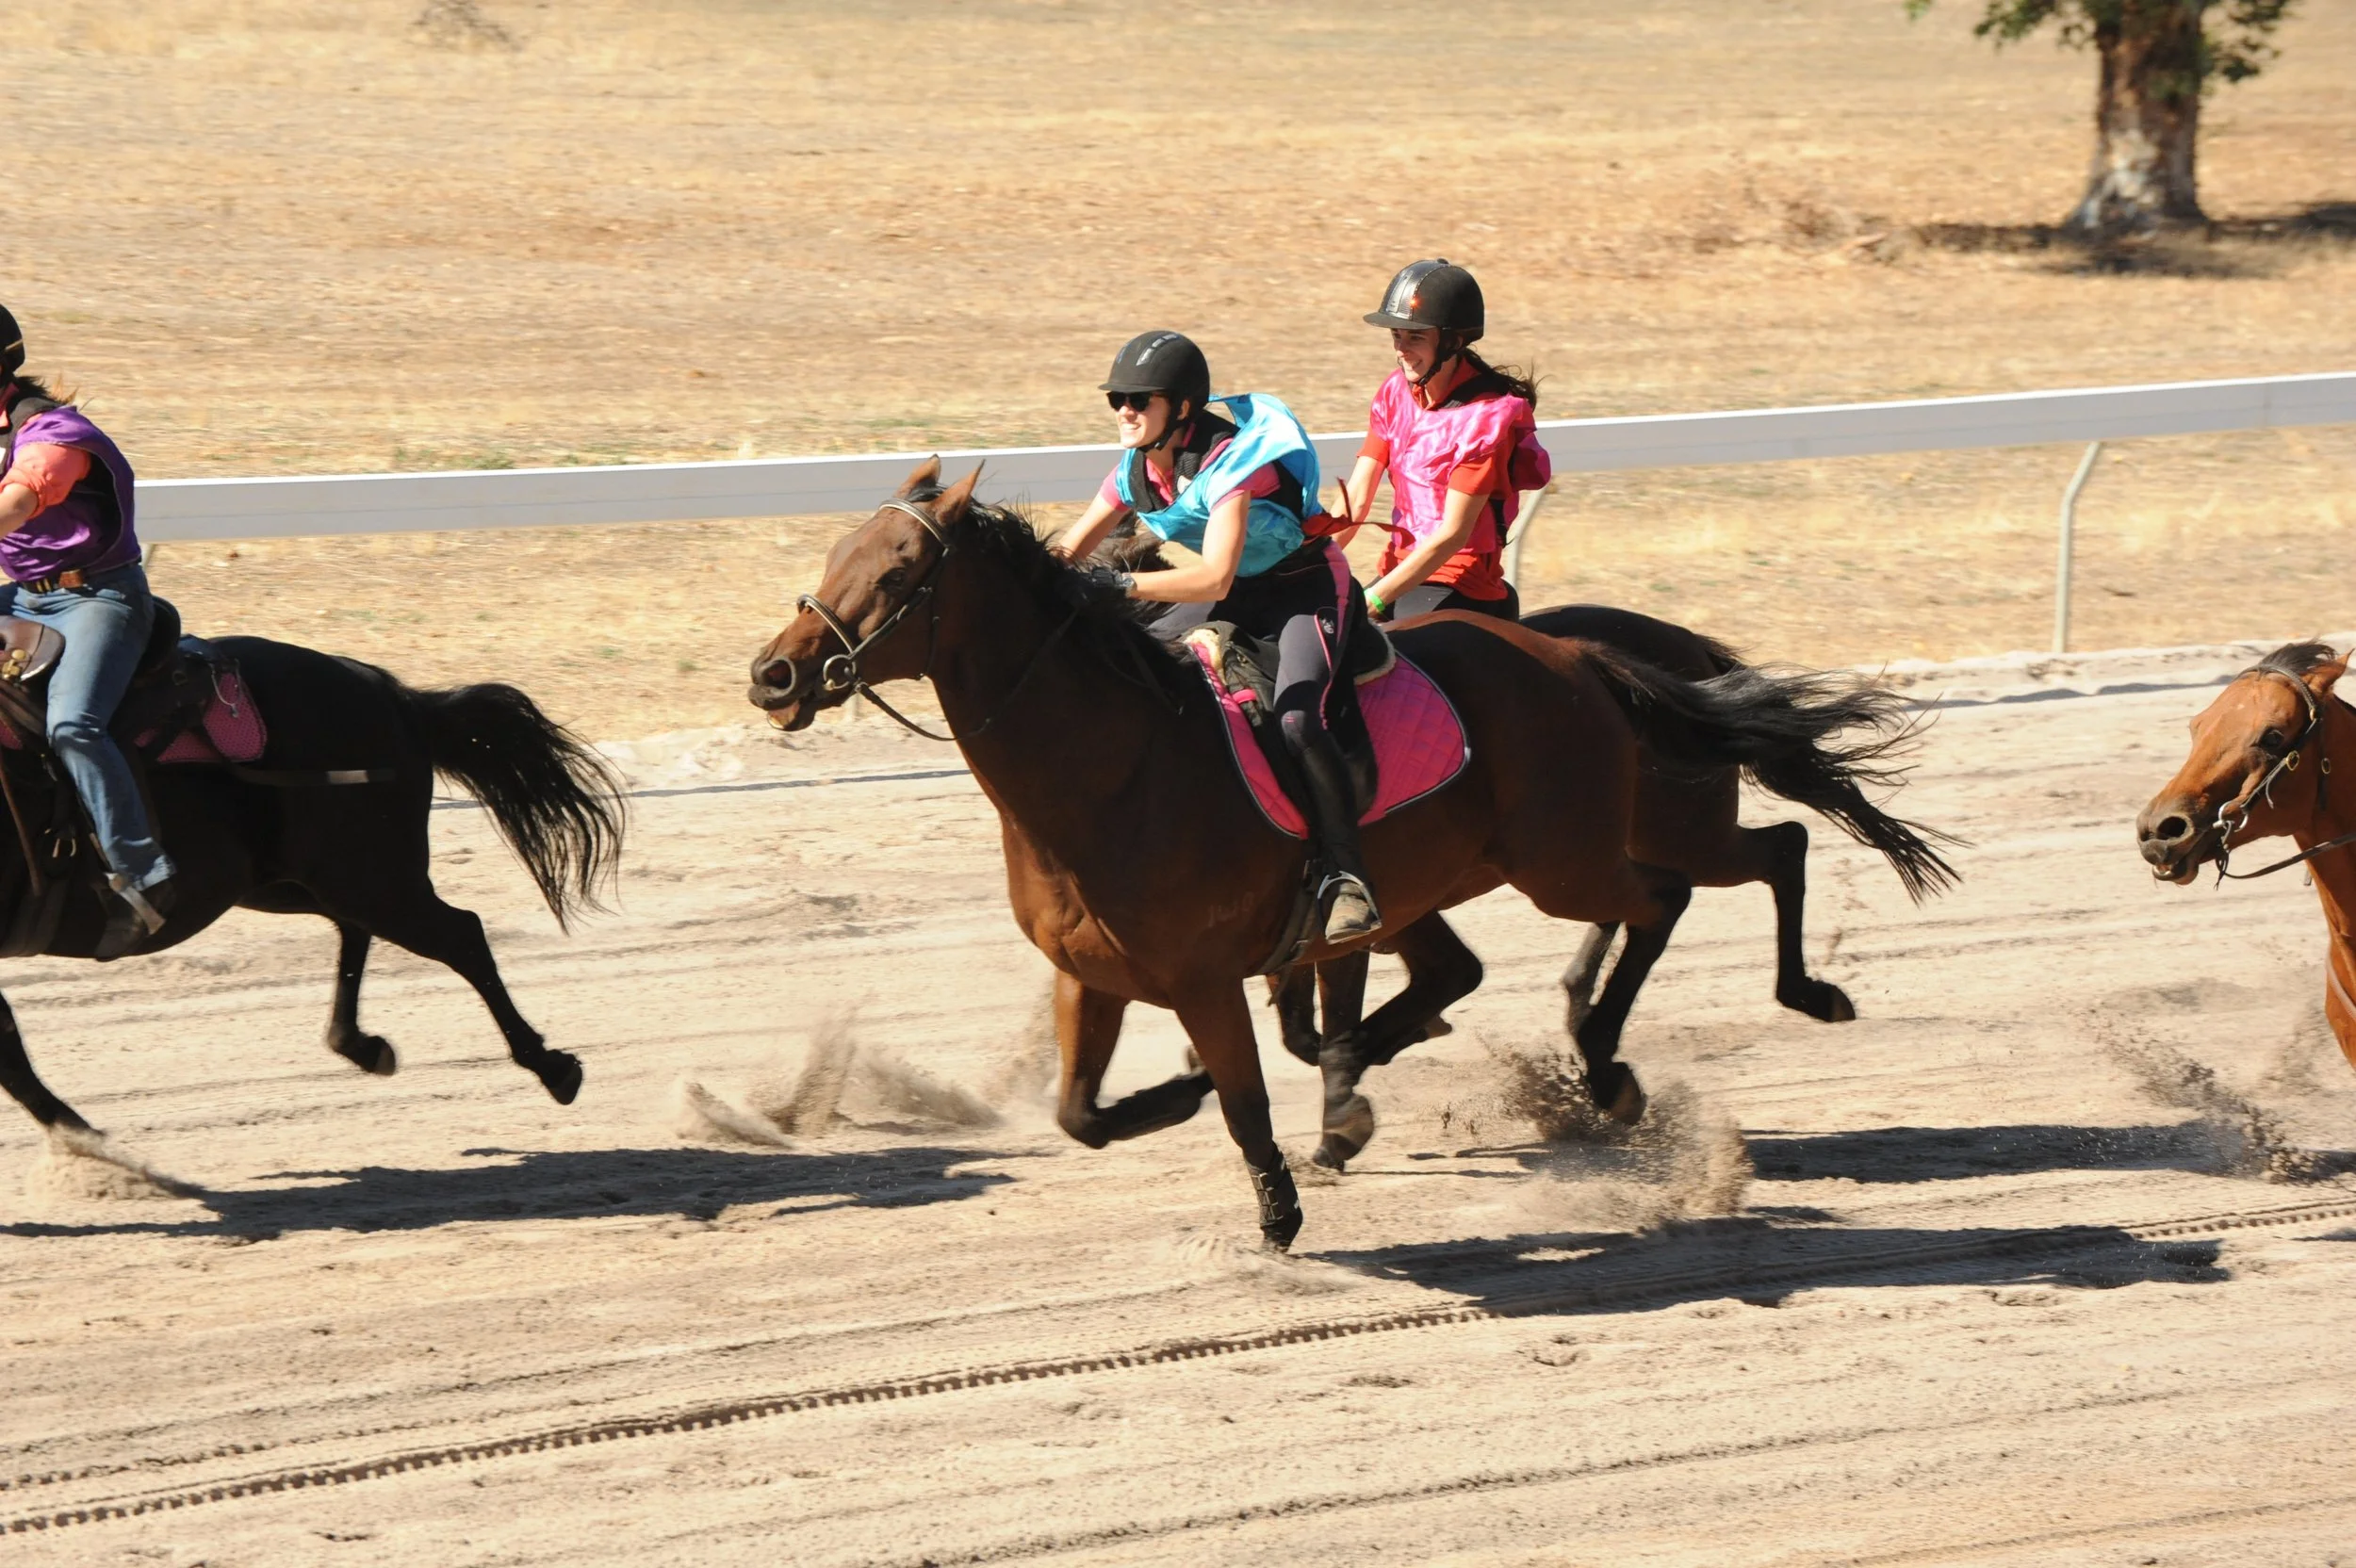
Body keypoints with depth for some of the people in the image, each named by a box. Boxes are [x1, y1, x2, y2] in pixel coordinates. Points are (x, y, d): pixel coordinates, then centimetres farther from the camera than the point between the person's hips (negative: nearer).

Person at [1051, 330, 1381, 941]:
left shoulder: (1230, 462, -28)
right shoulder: (1135, 473, -3)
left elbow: (1215, 578, -38)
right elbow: (1070, 551, 3)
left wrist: (1123, 586, -46)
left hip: (1309, 591, -8)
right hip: (1238, 597, 8)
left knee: (1297, 721, -32)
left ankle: (1345, 876, -25)